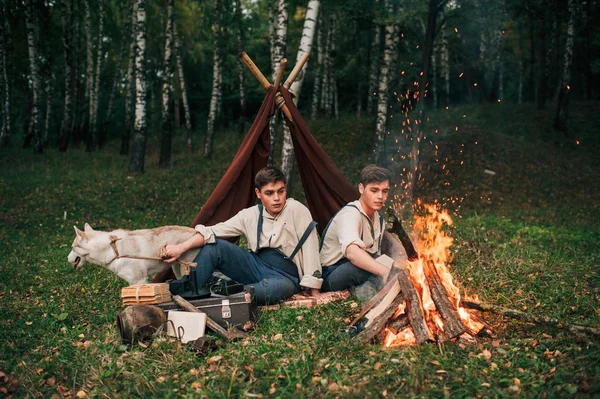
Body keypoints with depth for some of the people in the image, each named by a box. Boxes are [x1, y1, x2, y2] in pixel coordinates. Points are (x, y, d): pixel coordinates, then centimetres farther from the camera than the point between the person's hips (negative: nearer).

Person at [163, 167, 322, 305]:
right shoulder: (250, 215, 0)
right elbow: (213, 231, -3)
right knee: (213, 246, -16)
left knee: (281, 287, -43)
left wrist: (314, 292, -15)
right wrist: (181, 247, -17)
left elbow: (309, 249, -14)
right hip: (257, 266, 4)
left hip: (284, 276, -4)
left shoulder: (297, 210, -14)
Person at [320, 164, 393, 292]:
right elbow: (352, 252, -41)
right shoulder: (350, 214, -20)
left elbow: (374, 256, 8)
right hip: (331, 275, -8)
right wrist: (385, 271, -55)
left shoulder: (379, 218, 9)